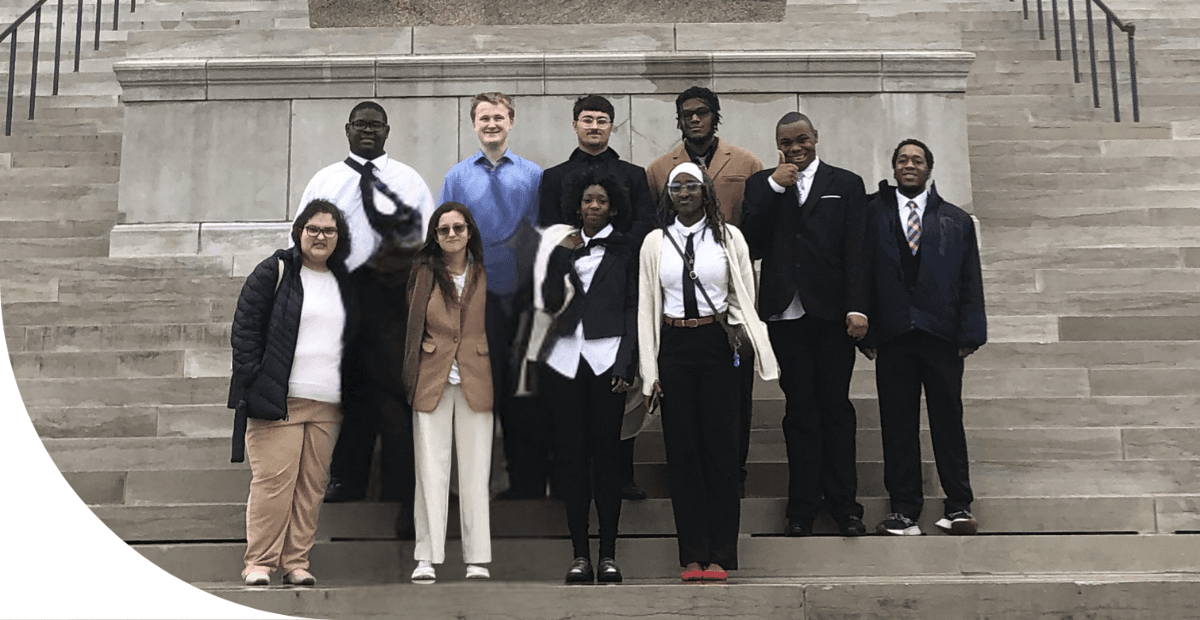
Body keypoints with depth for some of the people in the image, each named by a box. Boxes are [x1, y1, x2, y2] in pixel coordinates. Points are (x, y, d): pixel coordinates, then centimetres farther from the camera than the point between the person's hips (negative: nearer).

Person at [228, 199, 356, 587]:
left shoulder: (344, 283, 18)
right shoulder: (275, 272, 2)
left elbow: (353, 339, 24)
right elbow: (245, 328, -2)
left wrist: (350, 392, 14)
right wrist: (254, 383, -11)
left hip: (327, 404, 5)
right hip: (279, 399, -5)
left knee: (312, 484, 3)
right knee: (273, 481, -8)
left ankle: (296, 562, 10)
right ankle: (259, 563, 1)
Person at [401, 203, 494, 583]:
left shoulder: (486, 274, 7)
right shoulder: (424, 271, 5)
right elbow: (413, 323, 13)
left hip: (476, 381, 1)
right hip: (432, 380, 0)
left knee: (475, 472, 2)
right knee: (431, 470, -2)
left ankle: (477, 559, 7)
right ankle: (426, 558, 1)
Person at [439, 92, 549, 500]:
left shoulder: (533, 175, 4)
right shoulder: (457, 177, 7)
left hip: (523, 297, 0)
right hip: (476, 298, 1)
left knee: (525, 396, 4)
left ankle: (528, 484, 14)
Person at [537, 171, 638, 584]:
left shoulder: (623, 249, 9)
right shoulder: (563, 247, 16)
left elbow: (633, 308, 4)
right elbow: (551, 301, 7)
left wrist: (625, 363, -5)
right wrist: (563, 256, -3)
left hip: (606, 359, -2)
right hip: (565, 358, 2)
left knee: (607, 453, -3)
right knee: (571, 454, 0)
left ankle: (608, 555, 1)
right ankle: (579, 554, 4)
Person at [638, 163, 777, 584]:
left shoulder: (728, 237, 6)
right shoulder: (655, 242, 9)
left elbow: (744, 297, 5)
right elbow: (646, 306, 7)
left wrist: (750, 343, -7)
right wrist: (649, 370, 1)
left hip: (717, 345, -1)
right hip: (674, 347, 1)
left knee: (720, 446, -2)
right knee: (681, 449, 1)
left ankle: (720, 555, 5)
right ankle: (692, 555, 7)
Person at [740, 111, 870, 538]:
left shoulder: (846, 184, 10)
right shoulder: (761, 185, 12)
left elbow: (856, 251, 3)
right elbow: (750, 246, -1)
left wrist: (857, 308, -8)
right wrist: (774, 188, -6)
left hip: (832, 312, -1)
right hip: (786, 312, 1)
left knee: (836, 407, 3)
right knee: (799, 410, 4)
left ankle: (844, 503, 12)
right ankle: (803, 506, 11)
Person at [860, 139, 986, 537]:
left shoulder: (956, 221, 12)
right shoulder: (872, 215, 9)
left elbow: (971, 282, 8)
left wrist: (970, 333, -2)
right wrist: (865, 331, -5)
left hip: (941, 335, 0)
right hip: (892, 336, 0)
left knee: (948, 419, 3)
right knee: (897, 425, 2)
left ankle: (958, 507, 12)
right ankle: (904, 511, 8)